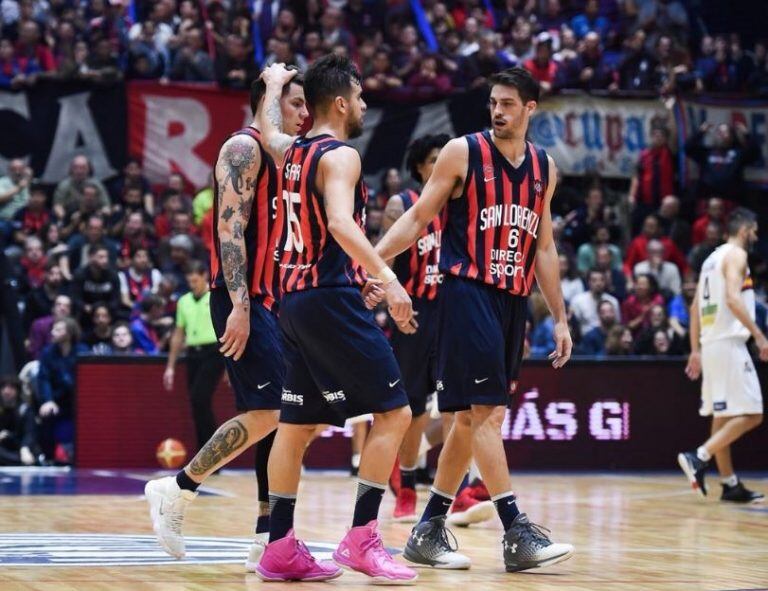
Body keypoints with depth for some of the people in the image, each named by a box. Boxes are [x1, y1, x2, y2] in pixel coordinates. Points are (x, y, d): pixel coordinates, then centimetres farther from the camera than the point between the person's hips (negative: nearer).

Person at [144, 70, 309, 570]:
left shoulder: (278, 158, 19)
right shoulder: (244, 148, -8)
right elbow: (230, 228, -18)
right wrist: (239, 306, -25)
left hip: (271, 300, 9)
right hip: (244, 300, -9)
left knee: (280, 417, 4)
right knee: (264, 415, -14)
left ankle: (269, 538, 5)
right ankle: (176, 492, -1)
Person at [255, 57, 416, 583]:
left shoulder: (294, 151, 14)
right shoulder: (340, 155, -11)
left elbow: (269, 129, 37)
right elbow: (341, 224, -26)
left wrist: (275, 84, 54)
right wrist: (387, 277, -32)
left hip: (296, 299, 9)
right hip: (332, 299, -9)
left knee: (298, 424, 11)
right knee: (394, 412, -6)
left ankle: (280, 549, 12)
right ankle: (361, 539, -10)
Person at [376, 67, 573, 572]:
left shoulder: (544, 167, 13)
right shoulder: (463, 152, -2)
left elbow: (543, 247, 18)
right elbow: (418, 218, 0)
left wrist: (560, 318, 17)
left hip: (513, 300, 6)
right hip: (468, 291, -6)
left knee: (474, 417, 7)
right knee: (485, 410, -13)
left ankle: (429, 528, 14)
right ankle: (517, 531, -15)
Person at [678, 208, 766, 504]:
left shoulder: (712, 258, 19)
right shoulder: (736, 255, -7)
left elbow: (695, 307, 19)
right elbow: (733, 299, -21)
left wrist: (695, 350, 20)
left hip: (710, 343, 10)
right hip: (729, 343, -10)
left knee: (723, 416, 11)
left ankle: (730, 484, 13)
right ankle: (698, 458, -20)